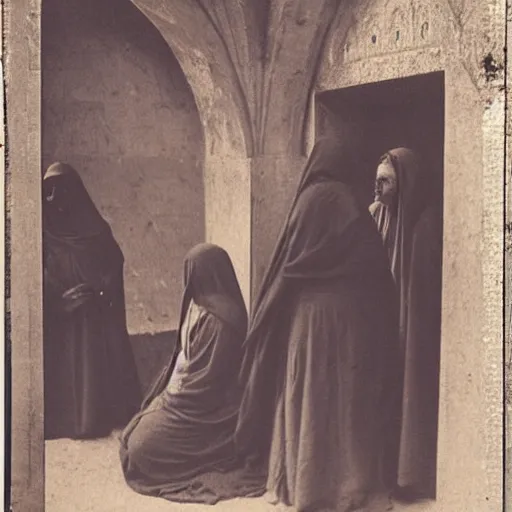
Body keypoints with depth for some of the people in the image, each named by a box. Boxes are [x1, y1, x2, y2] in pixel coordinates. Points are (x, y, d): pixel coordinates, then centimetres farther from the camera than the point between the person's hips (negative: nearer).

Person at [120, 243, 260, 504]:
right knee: (133, 436, 5)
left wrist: (171, 399, -13)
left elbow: (207, 378, -23)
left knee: (142, 445, -14)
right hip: (193, 395, 10)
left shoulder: (218, 319, -24)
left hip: (206, 408, -10)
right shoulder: (203, 304, 7)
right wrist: (169, 393, 5)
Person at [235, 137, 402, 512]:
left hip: (309, 319, -1)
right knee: (349, 397, 7)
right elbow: (381, 280, 2)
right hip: (355, 321, 2)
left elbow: (285, 271, -1)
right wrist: (375, 324, 10)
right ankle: (351, 481, 10)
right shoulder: (357, 211, 1)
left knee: (307, 398, 4)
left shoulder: (308, 202, -3)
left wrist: (268, 323, 10)